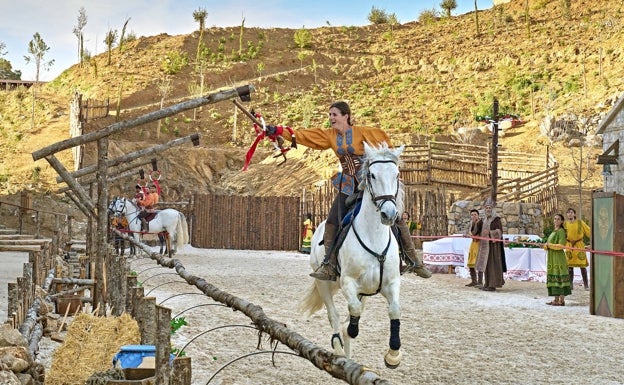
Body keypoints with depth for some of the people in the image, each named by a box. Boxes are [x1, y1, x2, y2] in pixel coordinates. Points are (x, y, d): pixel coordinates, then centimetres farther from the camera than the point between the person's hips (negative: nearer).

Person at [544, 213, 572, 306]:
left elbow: (561, 245, -17)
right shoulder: (554, 231, 18)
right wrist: (546, 245, 1)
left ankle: (562, 300, -8)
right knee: (553, 277, 8)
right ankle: (556, 299, 11)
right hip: (552, 258, 9)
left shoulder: (561, 231, -8)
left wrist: (550, 245, -12)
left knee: (559, 277, -9)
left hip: (558, 257, -9)